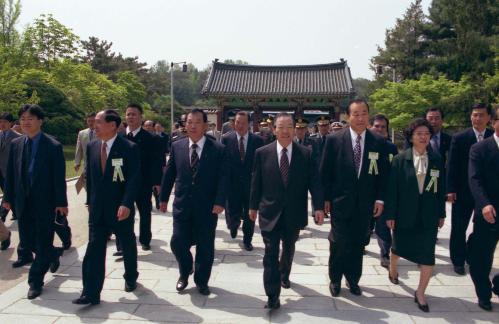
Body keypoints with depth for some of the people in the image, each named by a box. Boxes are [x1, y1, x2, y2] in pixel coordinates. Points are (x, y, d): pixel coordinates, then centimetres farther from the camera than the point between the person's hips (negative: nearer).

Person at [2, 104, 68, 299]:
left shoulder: (53, 146, -10)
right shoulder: (16, 144, 5)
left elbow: (59, 177, -9)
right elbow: (10, 173, 10)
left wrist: (61, 202, -10)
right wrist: (8, 197, 9)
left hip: (45, 202, -5)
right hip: (23, 201, 5)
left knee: (43, 241, 2)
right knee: (27, 239, 12)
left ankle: (36, 281, 16)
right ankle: (53, 254, 40)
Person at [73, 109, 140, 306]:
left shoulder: (129, 148, -12)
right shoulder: (92, 147, 5)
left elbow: (134, 179, -18)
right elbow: (89, 176, 14)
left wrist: (126, 204, -27)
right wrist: (90, 201, 12)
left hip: (120, 208, -4)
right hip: (97, 208, 4)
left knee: (128, 246, 14)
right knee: (94, 248, 0)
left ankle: (131, 278, 38)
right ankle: (91, 293, 5)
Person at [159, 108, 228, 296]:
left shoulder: (218, 149, -5)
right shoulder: (177, 146, 4)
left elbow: (223, 178, -8)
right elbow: (169, 174, 9)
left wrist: (219, 202, -18)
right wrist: (163, 198, 10)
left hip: (207, 207, -2)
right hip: (182, 205, 2)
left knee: (205, 247, 8)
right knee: (178, 243, 1)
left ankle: (201, 280, 31)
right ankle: (185, 273, 32)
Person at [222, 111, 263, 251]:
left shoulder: (258, 140, -2)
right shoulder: (226, 139, -2)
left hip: (251, 183, 1)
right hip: (232, 183, 0)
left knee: (249, 216, 11)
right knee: (232, 214, 2)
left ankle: (247, 240, 31)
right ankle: (234, 224, 39)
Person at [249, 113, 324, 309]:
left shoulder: (306, 154, -3)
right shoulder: (262, 153, -4)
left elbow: (314, 182, -5)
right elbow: (256, 182, 2)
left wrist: (319, 206, -13)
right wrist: (253, 206, 7)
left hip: (294, 213, 2)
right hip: (270, 212, -1)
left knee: (288, 249, 21)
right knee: (271, 253, -3)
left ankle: (284, 275, 49)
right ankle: (273, 296, 4)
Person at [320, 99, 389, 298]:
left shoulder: (378, 142, 1)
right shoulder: (334, 140, -5)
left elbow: (382, 173, 5)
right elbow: (325, 172, -2)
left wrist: (380, 199, -1)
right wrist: (326, 198, -4)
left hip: (365, 204, 2)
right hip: (340, 202, -2)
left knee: (358, 244, 12)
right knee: (339, 243, 2)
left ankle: (353, 279, 31)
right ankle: (335, 279, 24)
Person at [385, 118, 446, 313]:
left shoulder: (436, 160, 0)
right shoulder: (400, 159, -7)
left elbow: (441, 188, 5)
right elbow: (392, 189, -7)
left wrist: (441, 214, 6)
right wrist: (390, 215, -8)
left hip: (428, 216, 1)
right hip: (405, 214, -1)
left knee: (427, 255, -1)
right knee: (398, 246, 18)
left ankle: (420, 293, 15)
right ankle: (392, 269, 49)